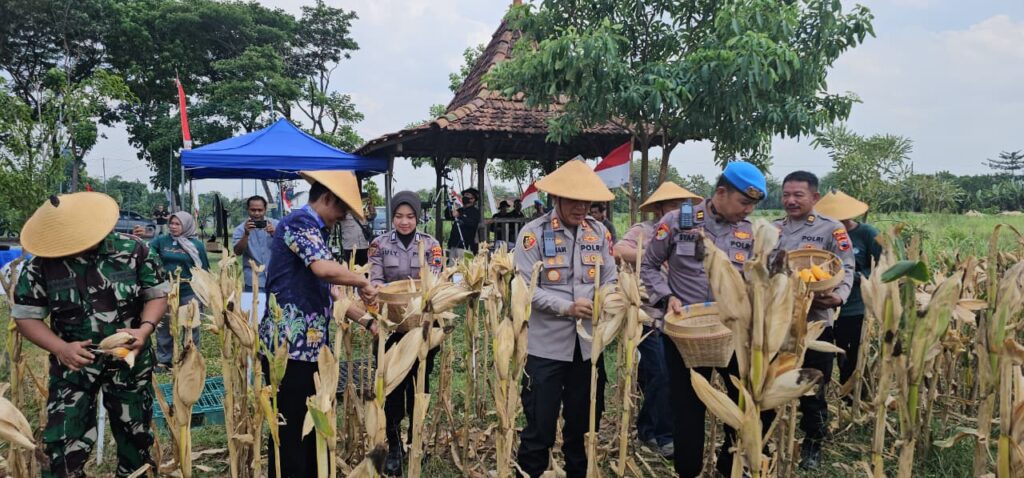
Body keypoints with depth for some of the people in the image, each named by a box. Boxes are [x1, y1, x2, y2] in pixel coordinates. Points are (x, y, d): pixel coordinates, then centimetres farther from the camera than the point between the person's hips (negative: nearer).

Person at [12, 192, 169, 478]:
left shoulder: (132, 249, -13)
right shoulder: (41, 264, -13)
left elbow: (158, 293, -3)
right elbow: (25, 316, -4)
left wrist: (145, 329, -21)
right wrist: (61, 348, -20)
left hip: (129, 360, 1)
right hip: (74, 363, -1)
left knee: (135, 435, 16)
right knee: (63, 446, -4)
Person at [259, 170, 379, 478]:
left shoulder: (313, 230, 21)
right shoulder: (300, 222, -11)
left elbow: (327, 292, 23)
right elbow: (325, 268, -30)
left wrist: (366, 320, 19)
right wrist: (363, 283, -13)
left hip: (309, 346, 10)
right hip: (289, 347, -10)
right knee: (290, 429, -2)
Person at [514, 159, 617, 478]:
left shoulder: (598, 231, 5)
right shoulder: (533, 233, -9)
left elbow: (610, 279, 7)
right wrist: (567, 308, -21)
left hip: (588, 343, 4)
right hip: (546, 345, -4)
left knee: (584, 422, 16)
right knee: (540, 425, 5)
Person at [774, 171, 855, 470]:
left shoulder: (832, 230, -2)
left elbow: (846, 270, -7)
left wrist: (838, 297, -25)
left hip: (814, 324, -3)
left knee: (813, 391, 7)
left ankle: (812, 446, 25)